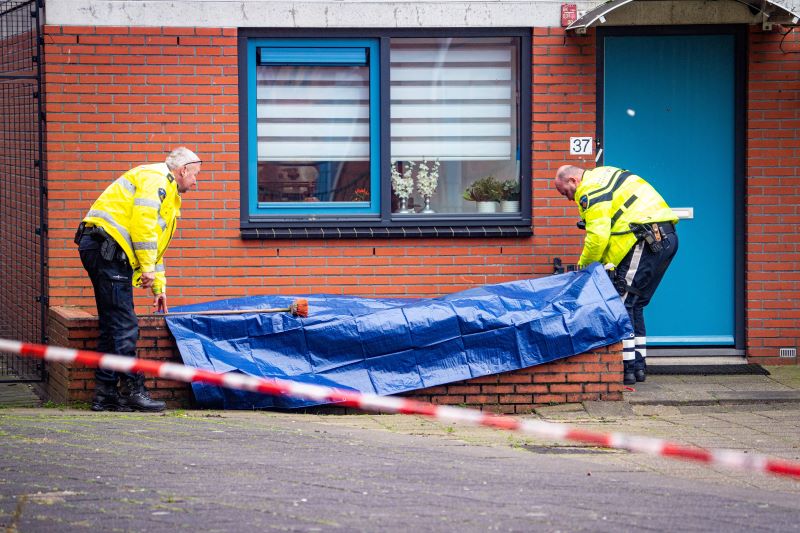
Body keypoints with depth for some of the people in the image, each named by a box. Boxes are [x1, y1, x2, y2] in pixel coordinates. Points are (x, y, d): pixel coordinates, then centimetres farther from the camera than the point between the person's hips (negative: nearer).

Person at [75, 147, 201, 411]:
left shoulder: (166, 191, 28)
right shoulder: (156, 178, -5)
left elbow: (155, 245, 34)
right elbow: (142, 222, -17)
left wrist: (159, 287, 33)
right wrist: (148, 268, -17)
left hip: (108, 252, 11)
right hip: (107, 247, -11)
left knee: (113, 325, 10)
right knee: (124, 325, -11)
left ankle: (105, 394, 10)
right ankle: (133, 391, -11)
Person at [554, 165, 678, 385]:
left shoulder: (589, 191, -7)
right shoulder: (605, 175, 24)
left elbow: (598, 236, -15)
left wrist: (583, 266, -1)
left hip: (647, 241, -10)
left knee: (621, 303, -5)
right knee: (634, 304, 16)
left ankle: (627, 367, -8)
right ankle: (639, 365, 17)